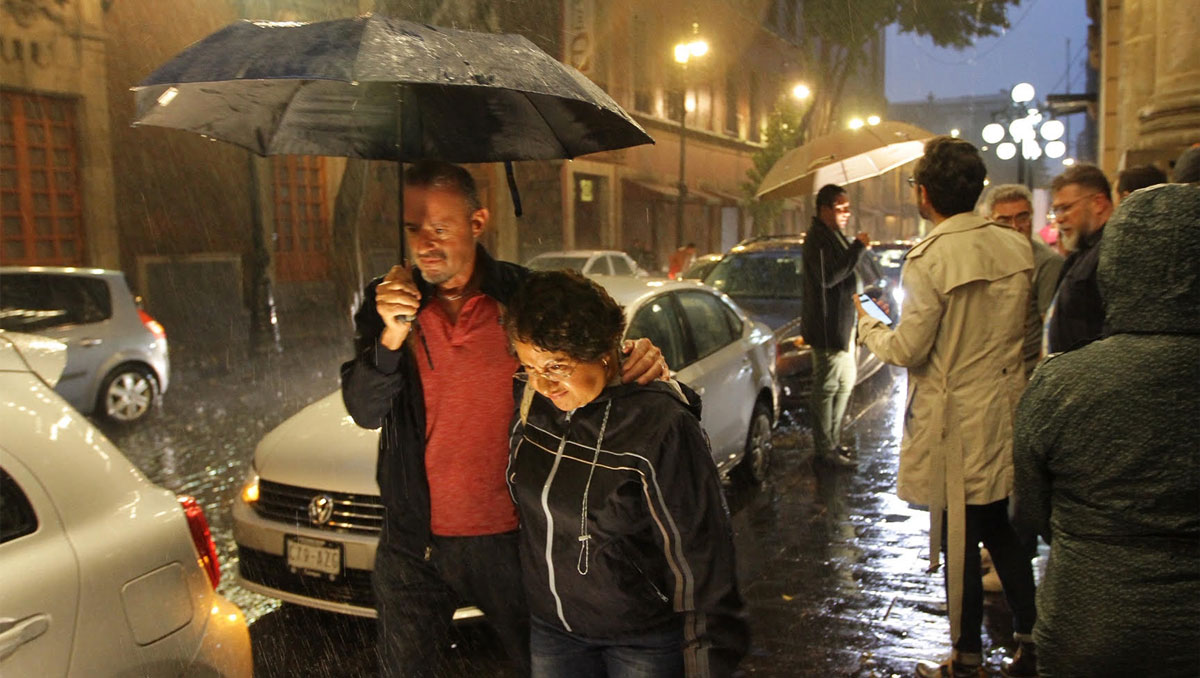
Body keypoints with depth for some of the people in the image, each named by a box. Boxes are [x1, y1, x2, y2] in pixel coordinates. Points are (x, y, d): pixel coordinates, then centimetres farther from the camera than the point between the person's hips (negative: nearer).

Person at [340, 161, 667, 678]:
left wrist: (639, 358, -21)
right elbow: (364, 412, -10)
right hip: (414, 539, 2)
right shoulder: (387, 301, -4)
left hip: (510, 537, -1)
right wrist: (391, 338, -28)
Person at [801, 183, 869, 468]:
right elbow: (828, 277, -30)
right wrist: (858, 247, -27)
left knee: (845, 381, 17)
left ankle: (833, 441, 28)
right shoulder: (818, 239, -16)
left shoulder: (833, 236, 18)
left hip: (842, 322, 11)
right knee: (828, 387, -4)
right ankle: (825, 448, 5)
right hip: (828, 325, -11)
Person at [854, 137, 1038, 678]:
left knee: (959, 542, 7)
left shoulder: (930, 258, -20)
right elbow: (1027, 330, 11)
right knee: (1006, 536, 20)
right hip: (1007, 415, 7)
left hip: (955, 424, -6)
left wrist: (868, 326, 1)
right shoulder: (1016, 248, 1)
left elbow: (907, 350, -17)